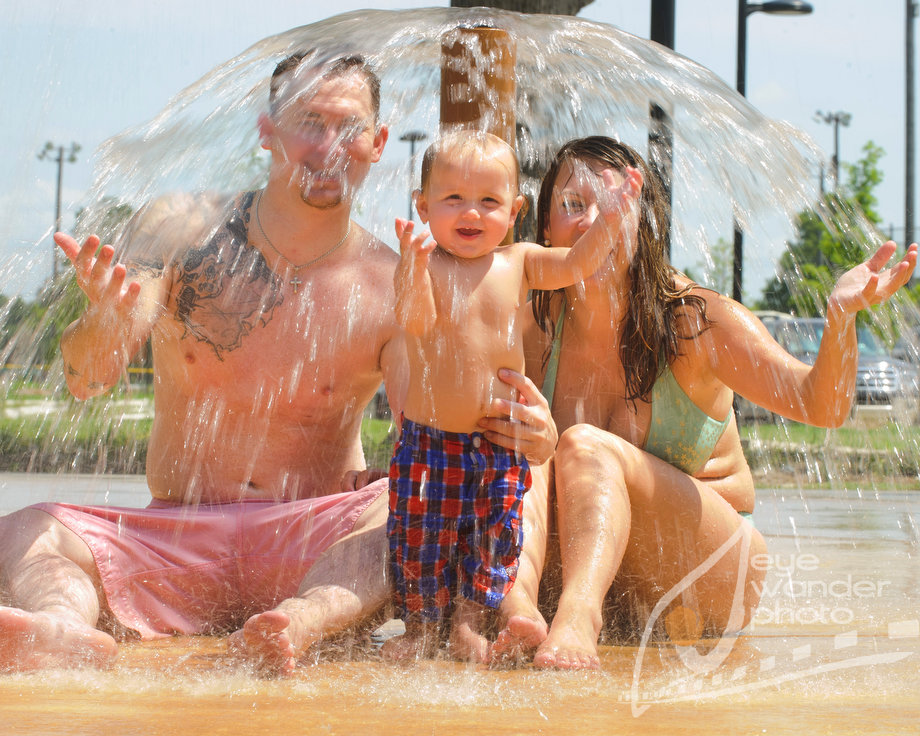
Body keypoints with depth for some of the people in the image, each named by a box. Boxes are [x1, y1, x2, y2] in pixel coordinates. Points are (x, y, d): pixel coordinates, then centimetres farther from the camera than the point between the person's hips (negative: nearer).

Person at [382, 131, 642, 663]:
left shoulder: (518, 263, 2)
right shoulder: (422, 264, -9)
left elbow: (576, 264, -8)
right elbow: (414, 321, -26)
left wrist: (611, 218, -21)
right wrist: (416, 269, -43)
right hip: (430, 435, -3)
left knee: (496, 532, 6)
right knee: (421, 537, 4)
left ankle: (470, 623, 24)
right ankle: (421, 627, 24)